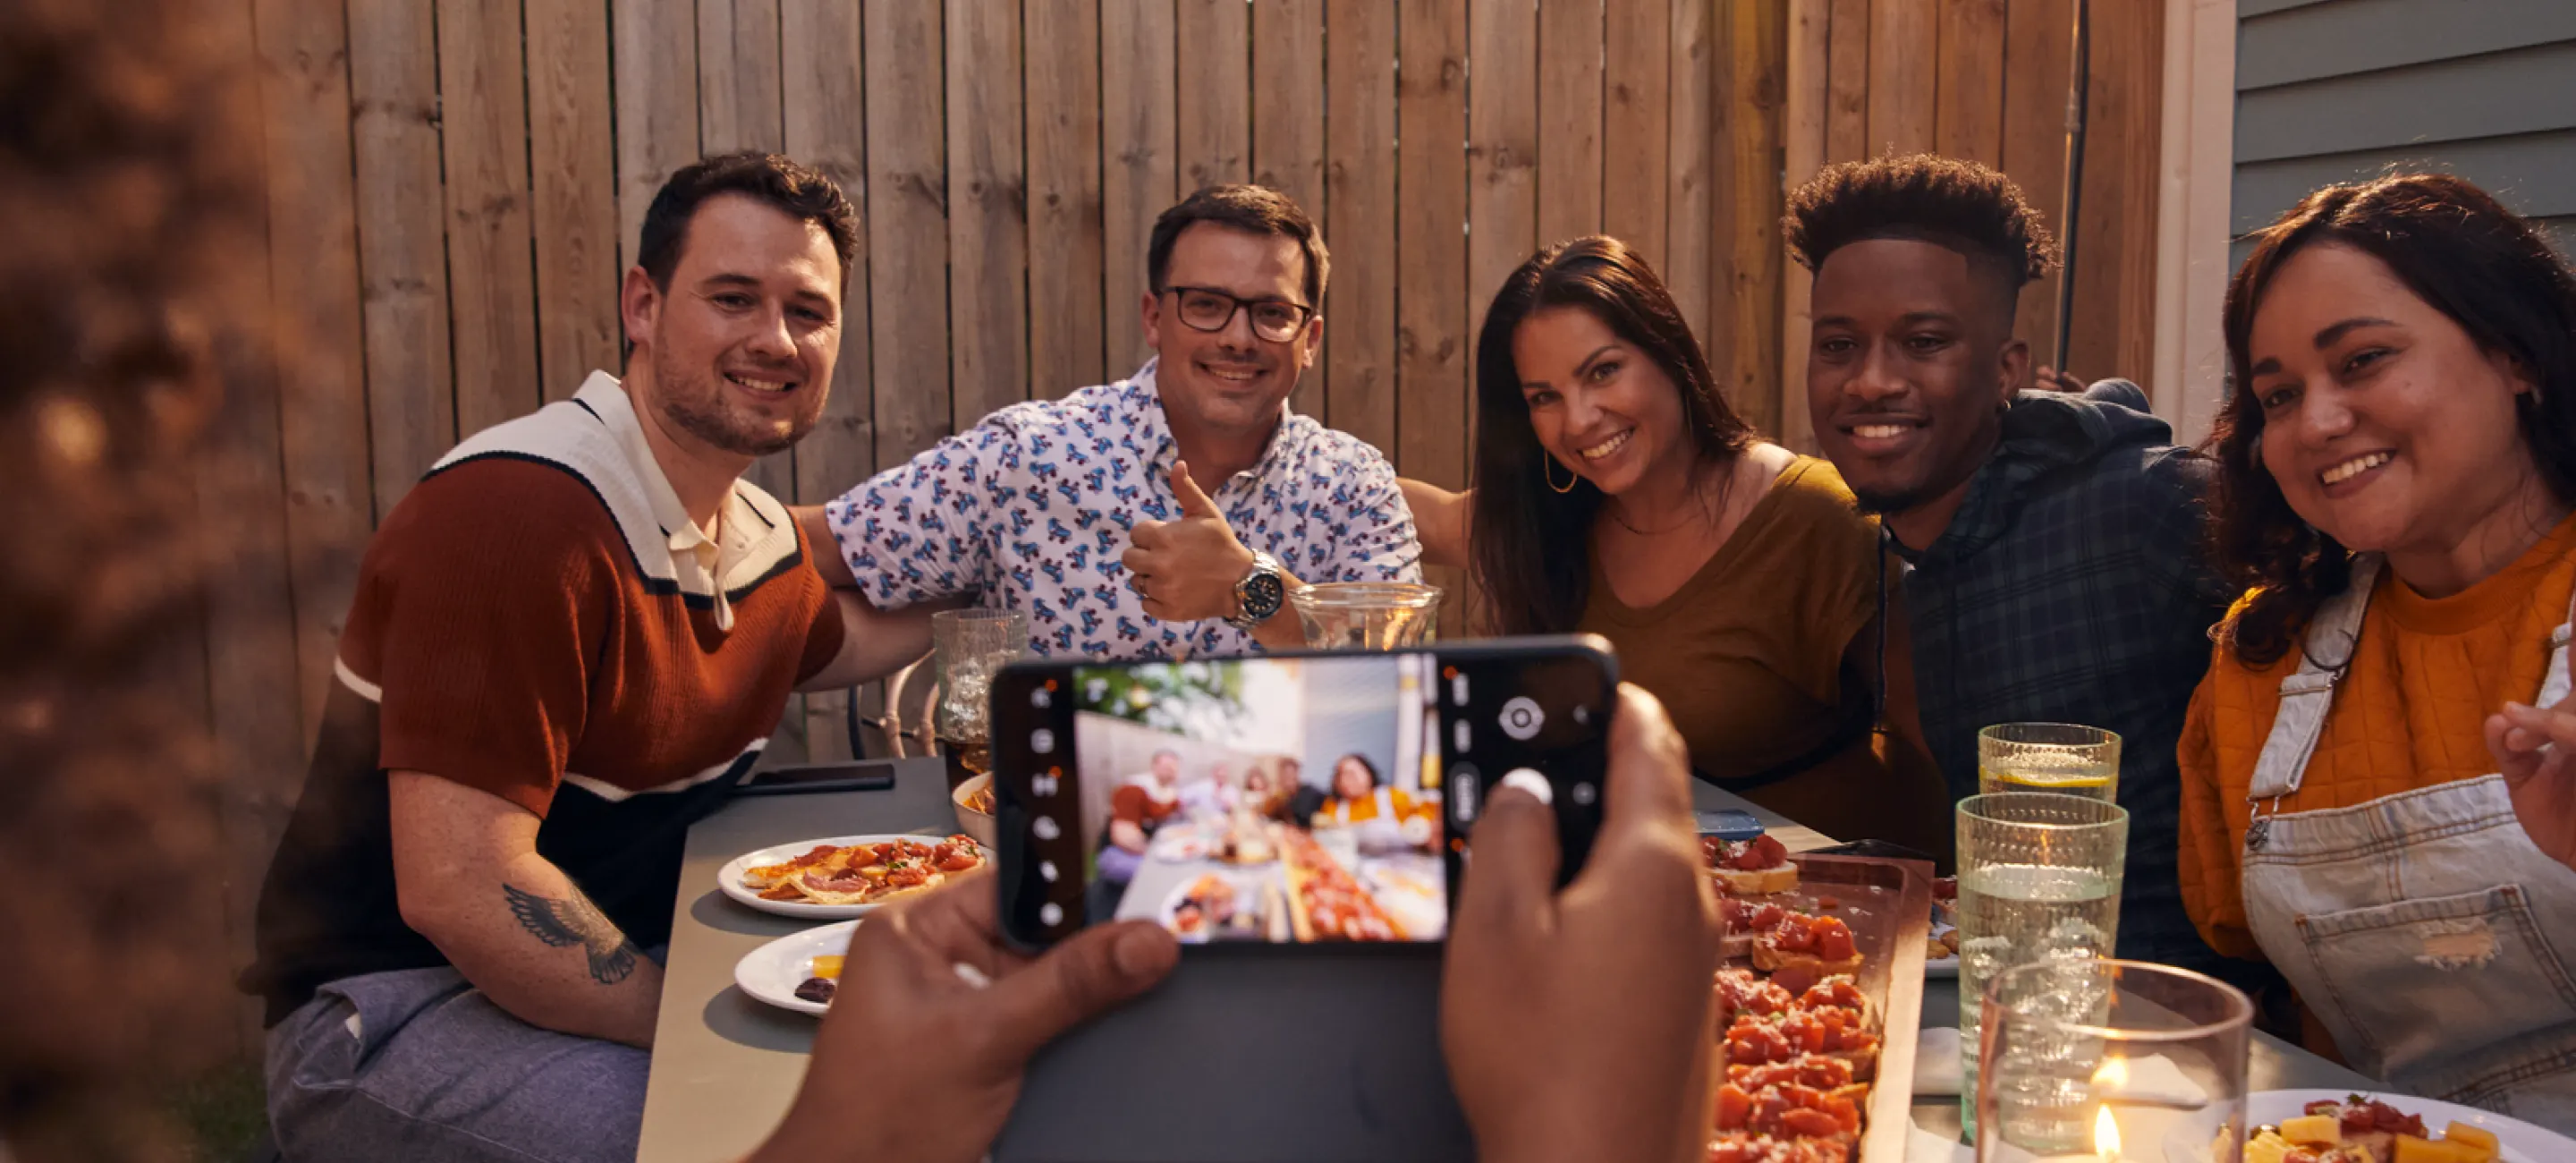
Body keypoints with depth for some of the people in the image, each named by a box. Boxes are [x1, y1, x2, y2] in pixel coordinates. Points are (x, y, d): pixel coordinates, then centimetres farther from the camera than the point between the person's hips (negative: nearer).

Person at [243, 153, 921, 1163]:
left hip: (632, 959, 8)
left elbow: (817, 650, 31)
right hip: (389, 1016, -8)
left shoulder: (765, 534, 4)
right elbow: (456, 887, -29)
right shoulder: (511, 509, -24)